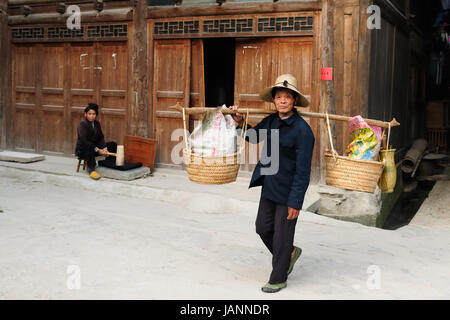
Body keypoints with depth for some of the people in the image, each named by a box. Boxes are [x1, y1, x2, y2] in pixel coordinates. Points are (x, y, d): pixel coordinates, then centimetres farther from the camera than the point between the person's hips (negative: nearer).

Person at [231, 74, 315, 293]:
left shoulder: (302, 130, -20)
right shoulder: (271, 121, 3)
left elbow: (302, 170, -20)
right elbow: (254, 137, 24)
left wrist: (295, 202, -20)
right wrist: (241, 123, 6)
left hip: (288, 192, -7)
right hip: (269, 186, 7)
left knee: (282, 236, 6)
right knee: (263, 227, 16)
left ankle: (278, 279, 25)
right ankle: (290, 253, 42)